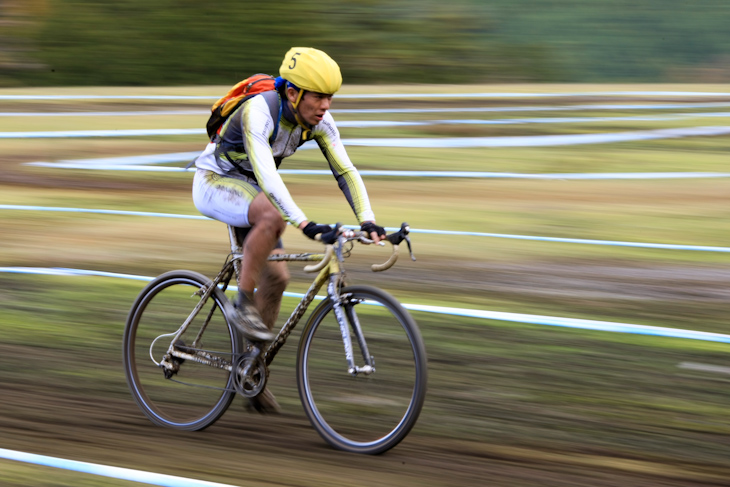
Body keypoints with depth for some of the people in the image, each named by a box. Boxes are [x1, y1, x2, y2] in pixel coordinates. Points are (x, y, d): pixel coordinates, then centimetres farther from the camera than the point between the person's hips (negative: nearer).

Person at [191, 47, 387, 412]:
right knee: (271, 215, -36)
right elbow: (266, 175, -44)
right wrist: (306, 225, -52)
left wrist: (368, 221, -28)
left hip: (249, 190, 7)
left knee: (276, 276, -3)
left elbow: (345, 170, -13)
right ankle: (243, 305, -21)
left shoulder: (317, 119, -12)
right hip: (214, 185, -7)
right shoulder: (258, 112, -33)